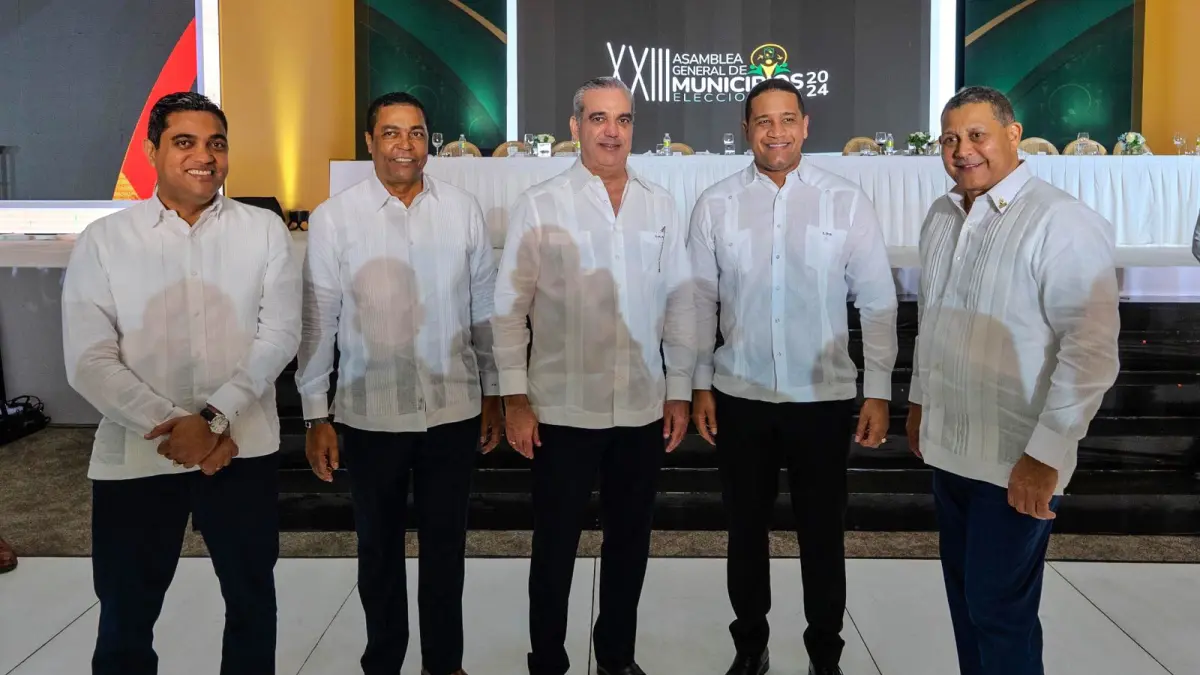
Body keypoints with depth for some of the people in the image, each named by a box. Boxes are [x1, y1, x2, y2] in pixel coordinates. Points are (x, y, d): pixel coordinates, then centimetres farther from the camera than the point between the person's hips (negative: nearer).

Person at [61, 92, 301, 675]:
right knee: (125, 619, 13)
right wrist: (172, 428, -17)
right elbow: (89, 362, -7)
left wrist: (214, 417, -18)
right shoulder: (103, 241, 0)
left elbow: (279, 336, -6)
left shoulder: (264, 230, 1)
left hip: (245, 450, 1)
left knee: (251, 603, 17)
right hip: (135, 457, 0)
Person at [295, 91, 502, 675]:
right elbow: (317, 322, -4)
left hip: (455, 410, 1)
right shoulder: (333, 218, -6)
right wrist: (315, 416, -4)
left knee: (445, 544, 15)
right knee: (379, 548, 16)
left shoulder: (464, 210, 0)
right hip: (371, 416, -1)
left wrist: (493, 394, 7)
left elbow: (484, 309, 5)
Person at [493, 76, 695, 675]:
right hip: (563, 410, -3)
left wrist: (680, 391, 6)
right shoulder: (539, 206, -5)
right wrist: (515, 399, -8)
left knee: (630, 541, 16)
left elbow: (679, 303, 7)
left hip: (643, 410, 3)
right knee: (555, 546, 11)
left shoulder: (661, 206, 4)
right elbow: (509, 307, -5)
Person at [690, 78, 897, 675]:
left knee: (823, 533, 11)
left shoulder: (847, 201, -3)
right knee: (746, 529, 14)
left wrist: (878, 390, -3)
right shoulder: (715, 205, -1)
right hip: (741, 397, 1)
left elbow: (877, 302, -2)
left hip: (824, 397, -1)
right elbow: (701, 301, 2)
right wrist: (700, 384, 2)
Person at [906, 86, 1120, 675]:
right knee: (963, 590, 17)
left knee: (999, 607, 2)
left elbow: (1092, 349, -20)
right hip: (948, 445, 7)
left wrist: (1046, 454, -21)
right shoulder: (941, 217, 8)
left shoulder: (1062, 223, -16)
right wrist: (919, 400, 21)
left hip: (1016, 461, -7)